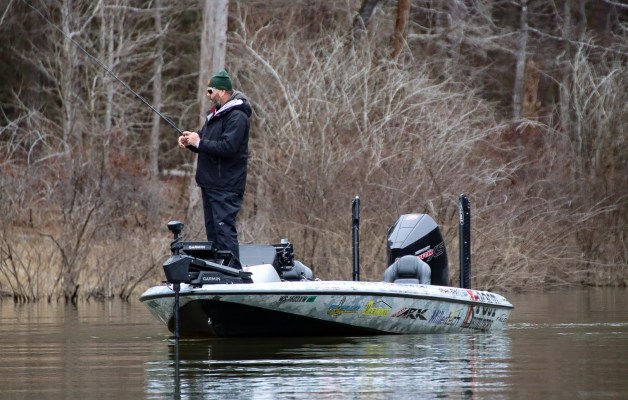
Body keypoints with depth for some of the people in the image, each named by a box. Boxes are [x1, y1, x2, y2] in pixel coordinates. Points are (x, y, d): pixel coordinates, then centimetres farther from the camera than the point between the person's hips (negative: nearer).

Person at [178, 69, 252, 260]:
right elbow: (206, 144, 25)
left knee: (224, 229, -14)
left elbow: (228, 147, -25)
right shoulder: (215, 114, 18)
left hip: (225, 187, -10)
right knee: (212, 229, 14)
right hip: (210, 183, 10)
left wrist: (199, 142, -18)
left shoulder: (237, 117, -14)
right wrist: (190, 141, 3)